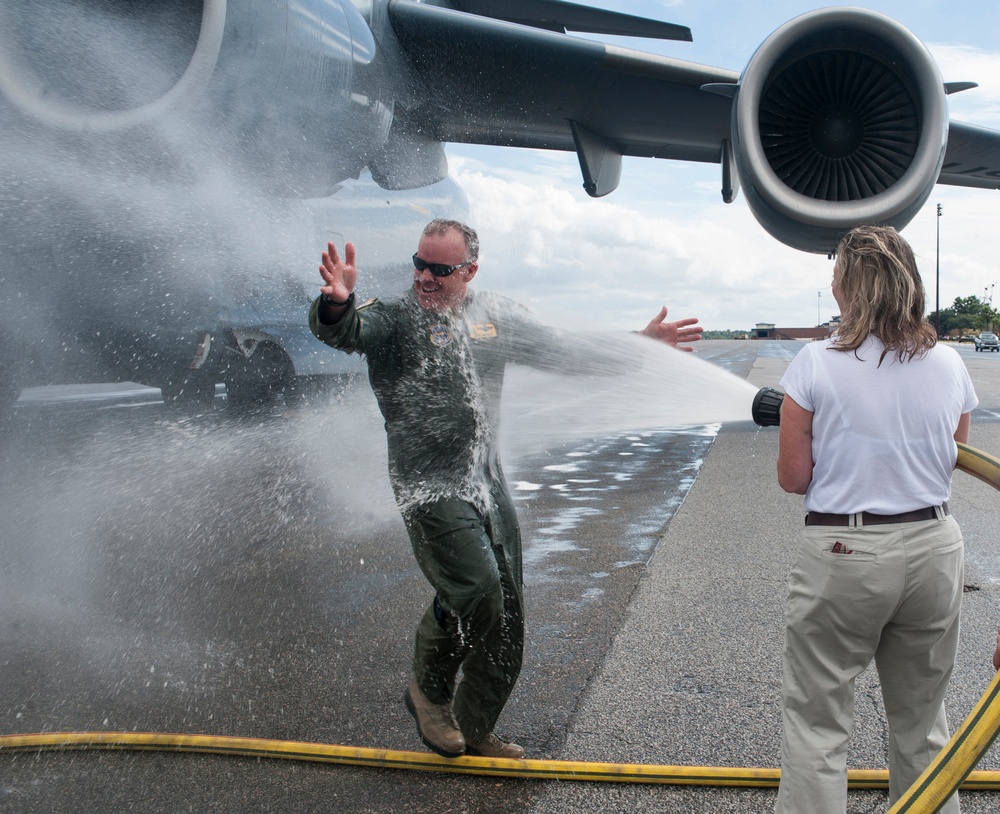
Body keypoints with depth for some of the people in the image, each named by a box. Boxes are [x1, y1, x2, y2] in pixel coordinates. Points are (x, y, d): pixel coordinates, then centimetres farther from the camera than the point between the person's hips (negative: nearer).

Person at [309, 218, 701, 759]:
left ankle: (474, 730, 29)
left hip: (488, 482, 6)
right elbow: (344, 332, -26)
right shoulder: (394, 319, -6)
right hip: (429, 485, -5)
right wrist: (336, 304, -49)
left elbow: (565, 353, 17)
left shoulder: (496, 317, 9)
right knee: (477, 589, -22)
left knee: (506, 620, 9)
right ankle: (429, 690, 7)